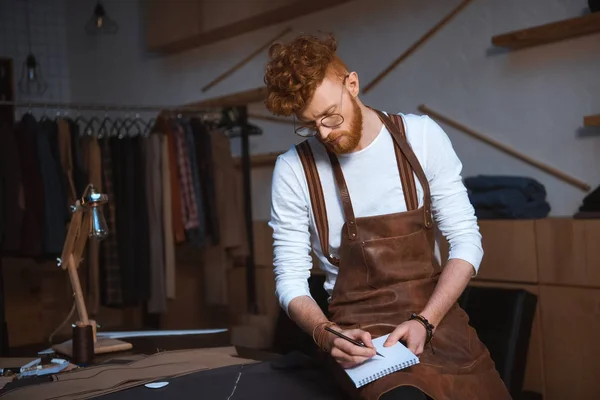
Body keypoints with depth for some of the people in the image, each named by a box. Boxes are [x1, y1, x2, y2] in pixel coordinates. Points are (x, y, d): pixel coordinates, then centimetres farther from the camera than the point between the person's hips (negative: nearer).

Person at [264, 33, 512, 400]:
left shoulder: (421, 136, -3)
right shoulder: (293, 169, -5)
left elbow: (467, 241, -1)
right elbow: (291, 279, 0)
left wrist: (425, 322, -14)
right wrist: (326, 335, -20)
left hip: (437, 313, 2)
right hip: (359, 328, -2)